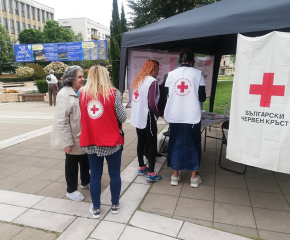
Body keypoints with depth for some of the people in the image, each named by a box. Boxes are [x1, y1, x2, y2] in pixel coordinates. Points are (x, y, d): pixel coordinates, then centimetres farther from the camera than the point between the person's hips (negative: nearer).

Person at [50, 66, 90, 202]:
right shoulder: (64, 94, -17)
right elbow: (62, 120, -21)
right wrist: (67, 142, -22)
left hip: (84, 136, 7)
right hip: (73, 138, -7)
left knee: (85, 160, 21)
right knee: (72, 163, 9)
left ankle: (85, 182, 42)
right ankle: (71, 190, 27)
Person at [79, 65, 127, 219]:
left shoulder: (82, 93, 0)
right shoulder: (113, 93, -10)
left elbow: (81, 117, 8)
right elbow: (122, 117, -7)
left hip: (91, 141, 3)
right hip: (112, 141, -2)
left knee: (95, 175, 13)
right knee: (114, 174, 13)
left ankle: (96, 209, 26)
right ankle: (115, 205, 29)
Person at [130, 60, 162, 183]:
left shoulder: (138, 80, 9)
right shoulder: (153, 81, -16)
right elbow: (152, 104, -22)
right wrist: (158, 114, -5)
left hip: (137, 117, 8)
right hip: (147, 118, -8)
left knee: (141, 142, 18)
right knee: (152, 145, 3)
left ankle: (141, 167, 32)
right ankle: (151, 174, 8)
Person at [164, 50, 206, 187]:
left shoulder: (171, 74, 5)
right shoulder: (197, 74, -1)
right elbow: (202, 97, 0)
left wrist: (163, 112, 20)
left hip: (174, 116, 2)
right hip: (192, 116, -2)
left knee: (175, 144, 12)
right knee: (193, 145, 10)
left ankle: (175, 176, 20)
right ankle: (194, 177, 18)